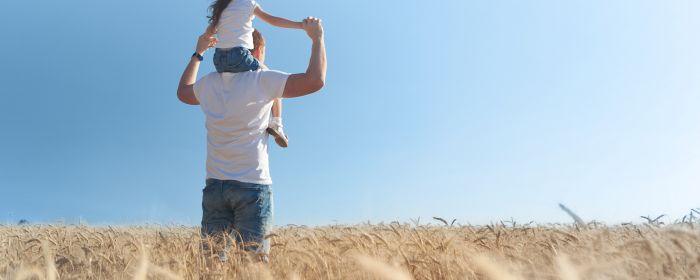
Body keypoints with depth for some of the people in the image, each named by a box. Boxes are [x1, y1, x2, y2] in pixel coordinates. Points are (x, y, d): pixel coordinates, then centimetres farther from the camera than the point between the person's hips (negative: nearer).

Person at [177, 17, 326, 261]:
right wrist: (317, 38, 4)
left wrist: (198, 53, 42)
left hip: (214, 186, 5)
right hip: (253, 186, -5)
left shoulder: (209, 83, 11)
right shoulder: (262, 80, -5)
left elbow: (183, 92, 34)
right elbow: (315, 80, -10)